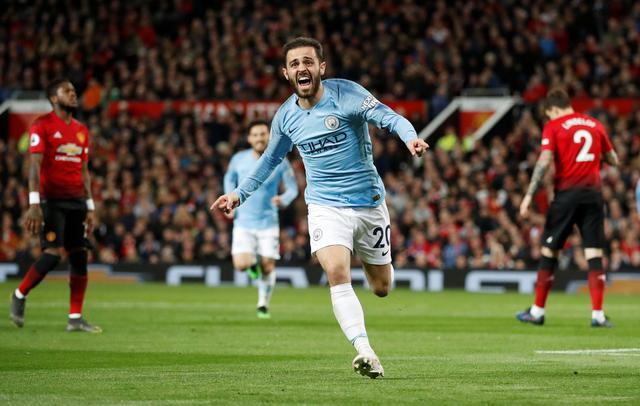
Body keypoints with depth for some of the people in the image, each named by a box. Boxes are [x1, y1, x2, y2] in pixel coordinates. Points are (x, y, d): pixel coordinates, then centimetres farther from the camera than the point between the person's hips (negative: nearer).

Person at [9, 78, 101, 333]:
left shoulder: (82, 131, 16)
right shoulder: (42, 126, -5)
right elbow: (35, 166, -11)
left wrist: (90, 208, 14)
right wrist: (34, 204, -19)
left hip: (76, 201, 6)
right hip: (51, 199, -6)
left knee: (80, 257, 1)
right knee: (53, 254, -15)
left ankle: (75, 318, 5)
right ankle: (19, 296, 7)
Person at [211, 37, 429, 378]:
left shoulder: (346, 94, -11)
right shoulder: (285, 116, 2)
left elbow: (387, 116, -23)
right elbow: (271, 158, 20)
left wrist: (410, 137, -43)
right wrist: (239, 193, 21)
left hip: (369, 203, -1)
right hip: (325, 206, 1)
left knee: (381, 288, 9)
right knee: (337, 273, -26)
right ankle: (365, 353, -33)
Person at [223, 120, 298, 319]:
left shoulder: (280, 162, -6)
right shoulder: (238, 159, -2)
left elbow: (292, 187, 2)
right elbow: (229, 179, 18)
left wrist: (284, 199, -20)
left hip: (268, 222, 0)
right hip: (243, 222, 0)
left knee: (268, 267, -1)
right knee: (241, 264, -16)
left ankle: (263, 304, 22)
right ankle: (253, 262, 22)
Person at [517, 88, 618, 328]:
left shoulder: (553, 127, -1)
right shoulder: (595, 125, 12)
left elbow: (544, 161, -12)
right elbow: (613, 160, 17)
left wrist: (529, 196, -13)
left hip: (567, 193, -3)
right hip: (593, 194, 3)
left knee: (549, 251, 8)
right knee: (595, 254, 1)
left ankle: (537, 312, 13)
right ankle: (598, 315, -8)